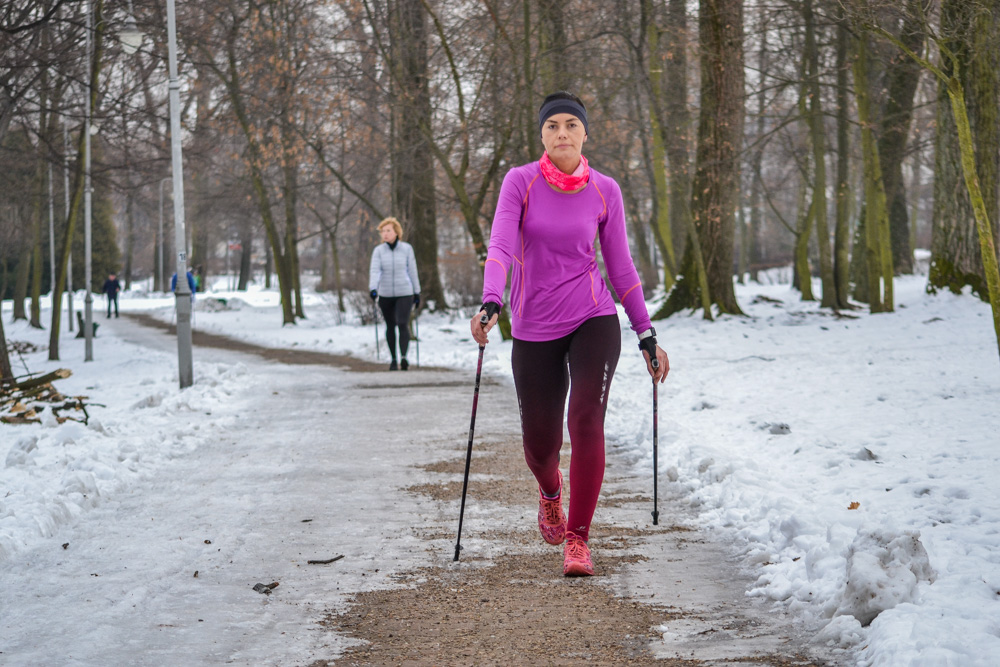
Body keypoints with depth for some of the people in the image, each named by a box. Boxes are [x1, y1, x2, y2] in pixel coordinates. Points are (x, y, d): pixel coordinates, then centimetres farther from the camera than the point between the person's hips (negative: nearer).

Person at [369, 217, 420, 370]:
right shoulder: (378, 251, -1)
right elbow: (374, 271, -12)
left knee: (403, 324, -18)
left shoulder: (407, 249, -2)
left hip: (404, 294, -2)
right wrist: (373, 289, -29)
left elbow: (412, 271, 4)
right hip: (385, 294, 2)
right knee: (390, 326, 11)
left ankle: (404, 357, -26)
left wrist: (417, 293, 7)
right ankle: (393, 359, 21)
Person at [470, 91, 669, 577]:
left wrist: (647, 335, 7)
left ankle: (577, 539, -8)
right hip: (534, 330, 0)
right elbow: (500, 245, -16)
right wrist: (490, 303, -33)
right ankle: (550, 491, 45)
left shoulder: (604, 191, 0)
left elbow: (620, 265, 6)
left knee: (586, 421, -20)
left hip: (593, 321, 0)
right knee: (539, 446, 7)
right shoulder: (520, 182, -4)